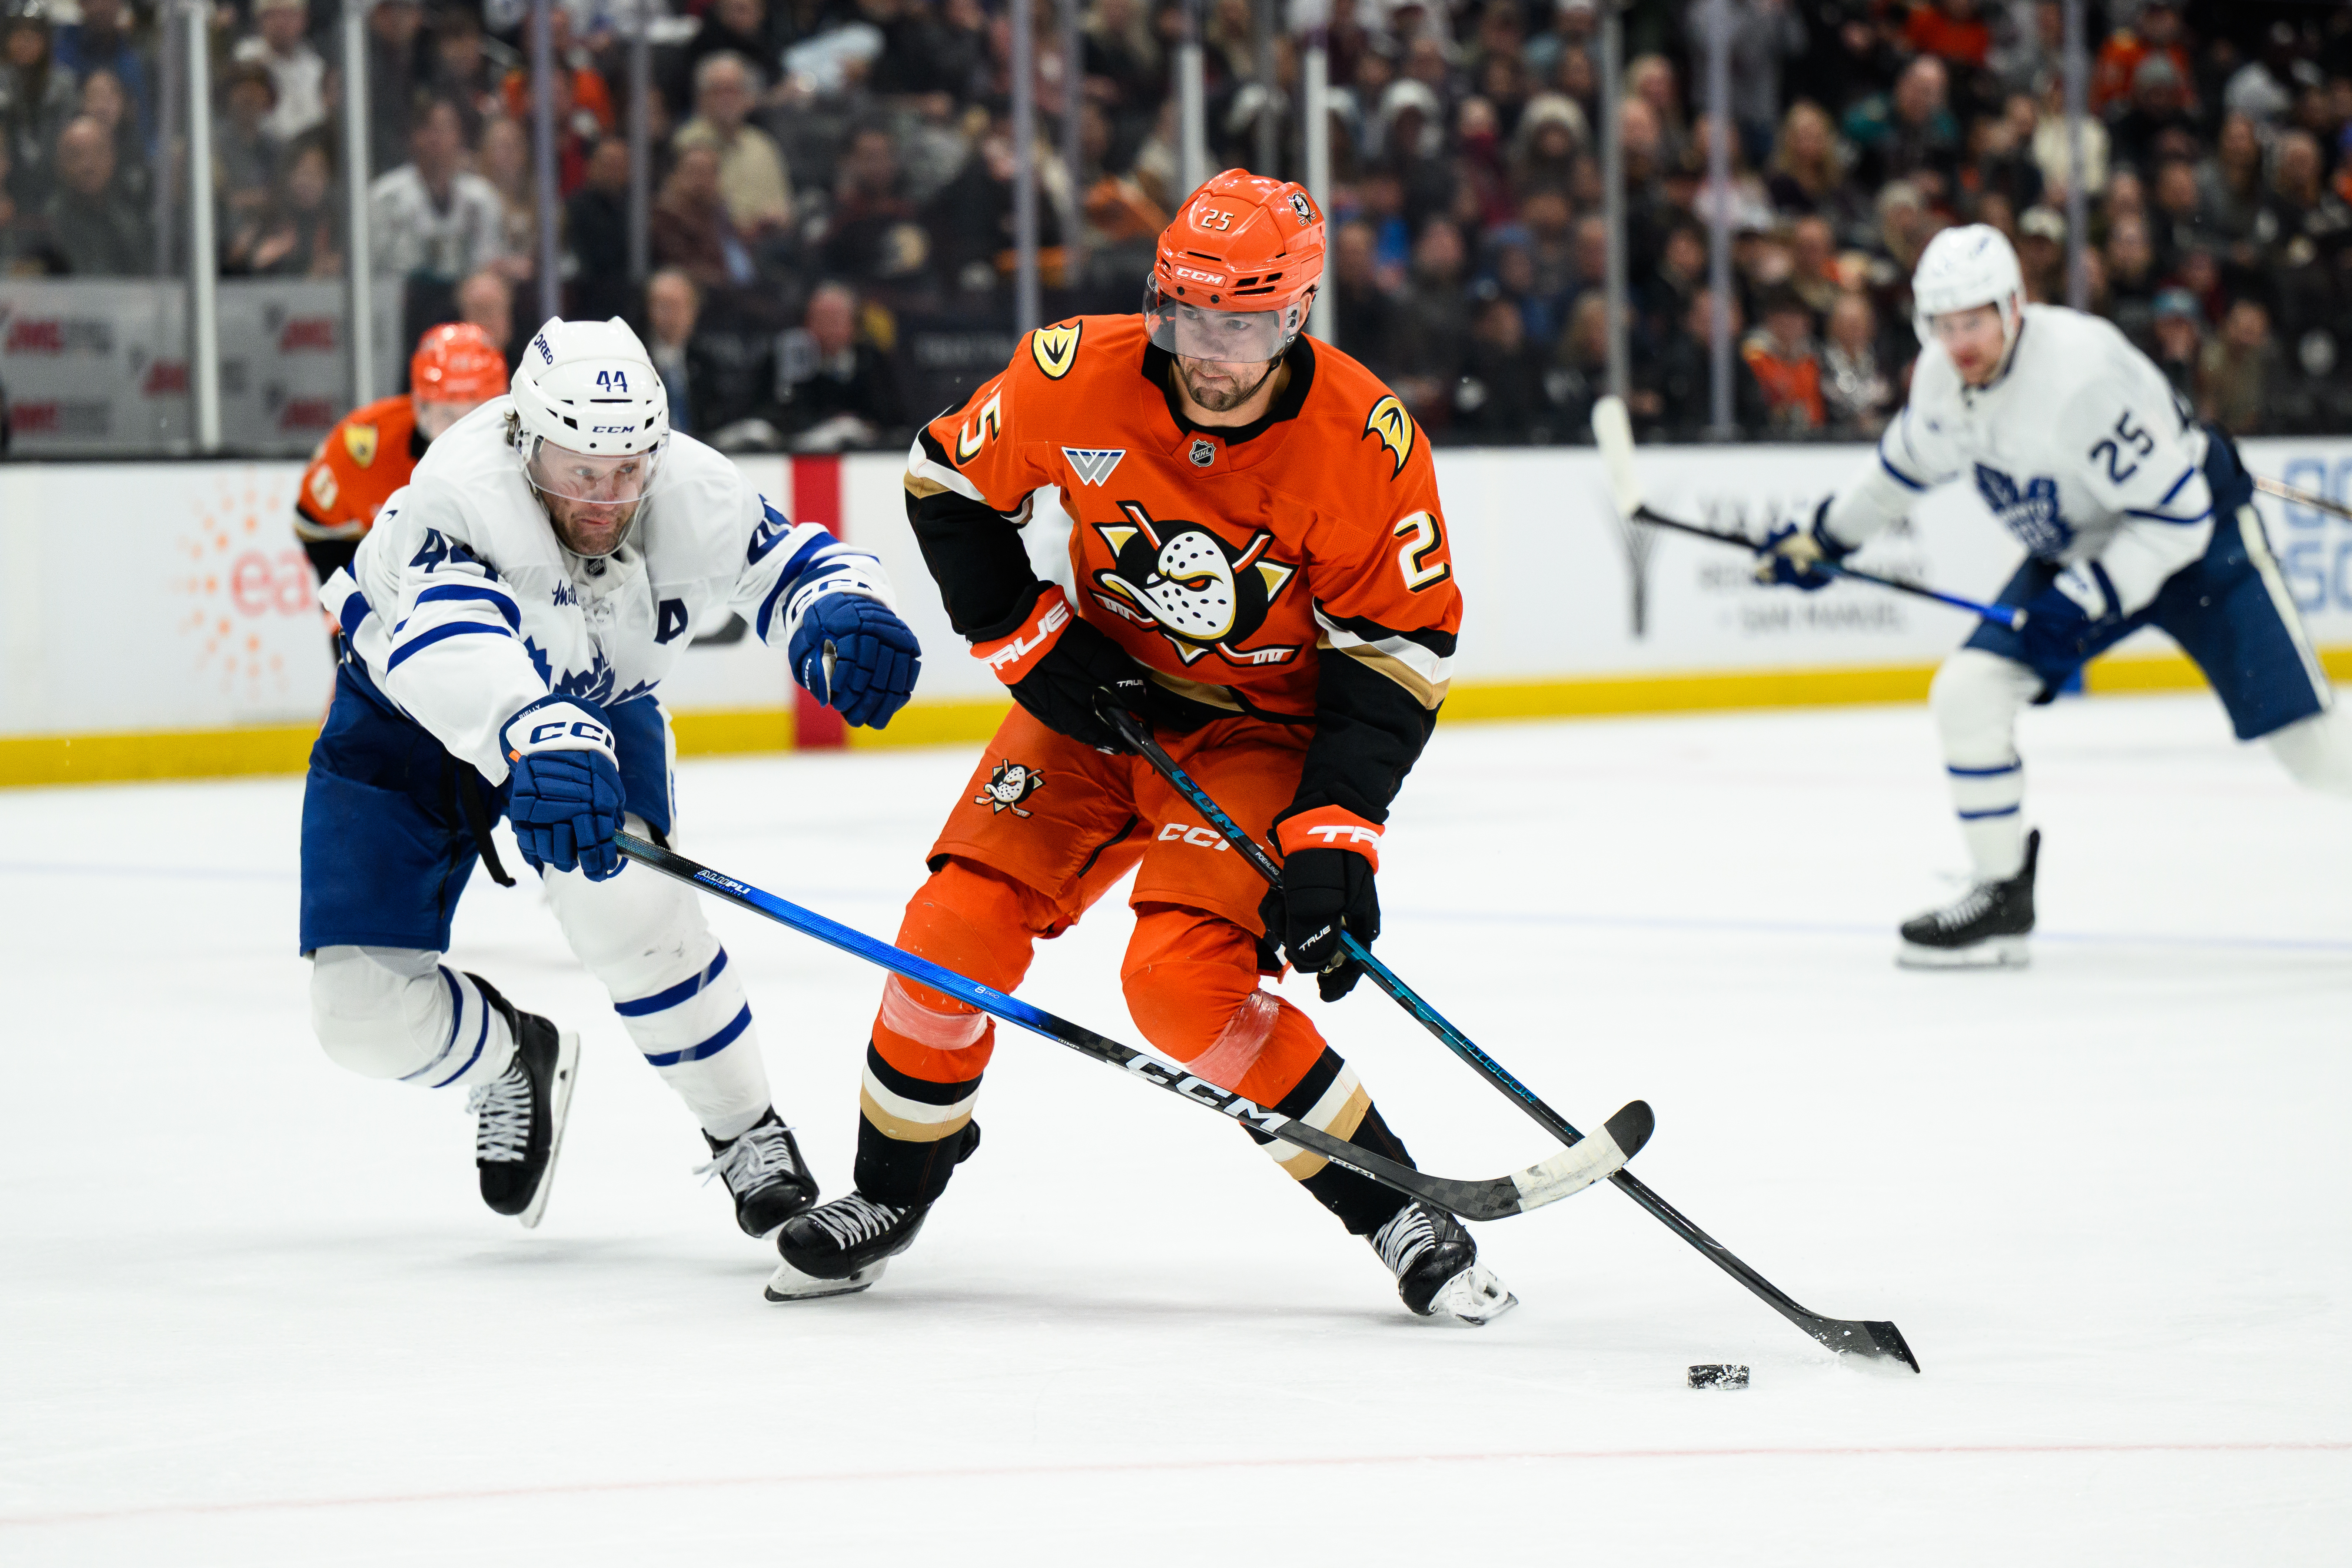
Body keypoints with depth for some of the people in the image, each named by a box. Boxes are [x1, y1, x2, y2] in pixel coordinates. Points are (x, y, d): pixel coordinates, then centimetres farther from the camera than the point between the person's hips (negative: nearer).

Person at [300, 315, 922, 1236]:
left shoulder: (692, 496, -26)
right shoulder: (461, 496, -41)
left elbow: (794, 565, -15)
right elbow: (449, 640, -58)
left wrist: (843, 615, -41)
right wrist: (537, 737, -78)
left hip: (590, 704, 2)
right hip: (408, 714, -1)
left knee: (622, 901, -29)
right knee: (363, 1011, -8)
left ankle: (747, 1135, -8)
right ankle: (516, 1058, 28)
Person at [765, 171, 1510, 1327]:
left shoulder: (1367, 443, -24)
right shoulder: (1078, 376, -19)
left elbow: (1402, 648, -16)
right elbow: (949, 480, -1)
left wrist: (1336, 836, -22)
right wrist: (1026, 639, -8)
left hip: (1264, 724, -4)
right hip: (1100, 694, 4)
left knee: (1182, 979, -22)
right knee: (960, 924, -6)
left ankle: (1397, 1209, -11)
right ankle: (891, 1189, 17)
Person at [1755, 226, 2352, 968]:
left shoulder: (2084, 372, -33)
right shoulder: (1943, 373, -10)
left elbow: (2176, 515, -29)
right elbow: (1911, 457, 14)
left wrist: (2087, 602, -31)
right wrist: (1823, 536, 13)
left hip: (2197, 538, -7)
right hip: (2076, 552, 7)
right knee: (1967, 692, -7)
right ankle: (2004, 894, 5)